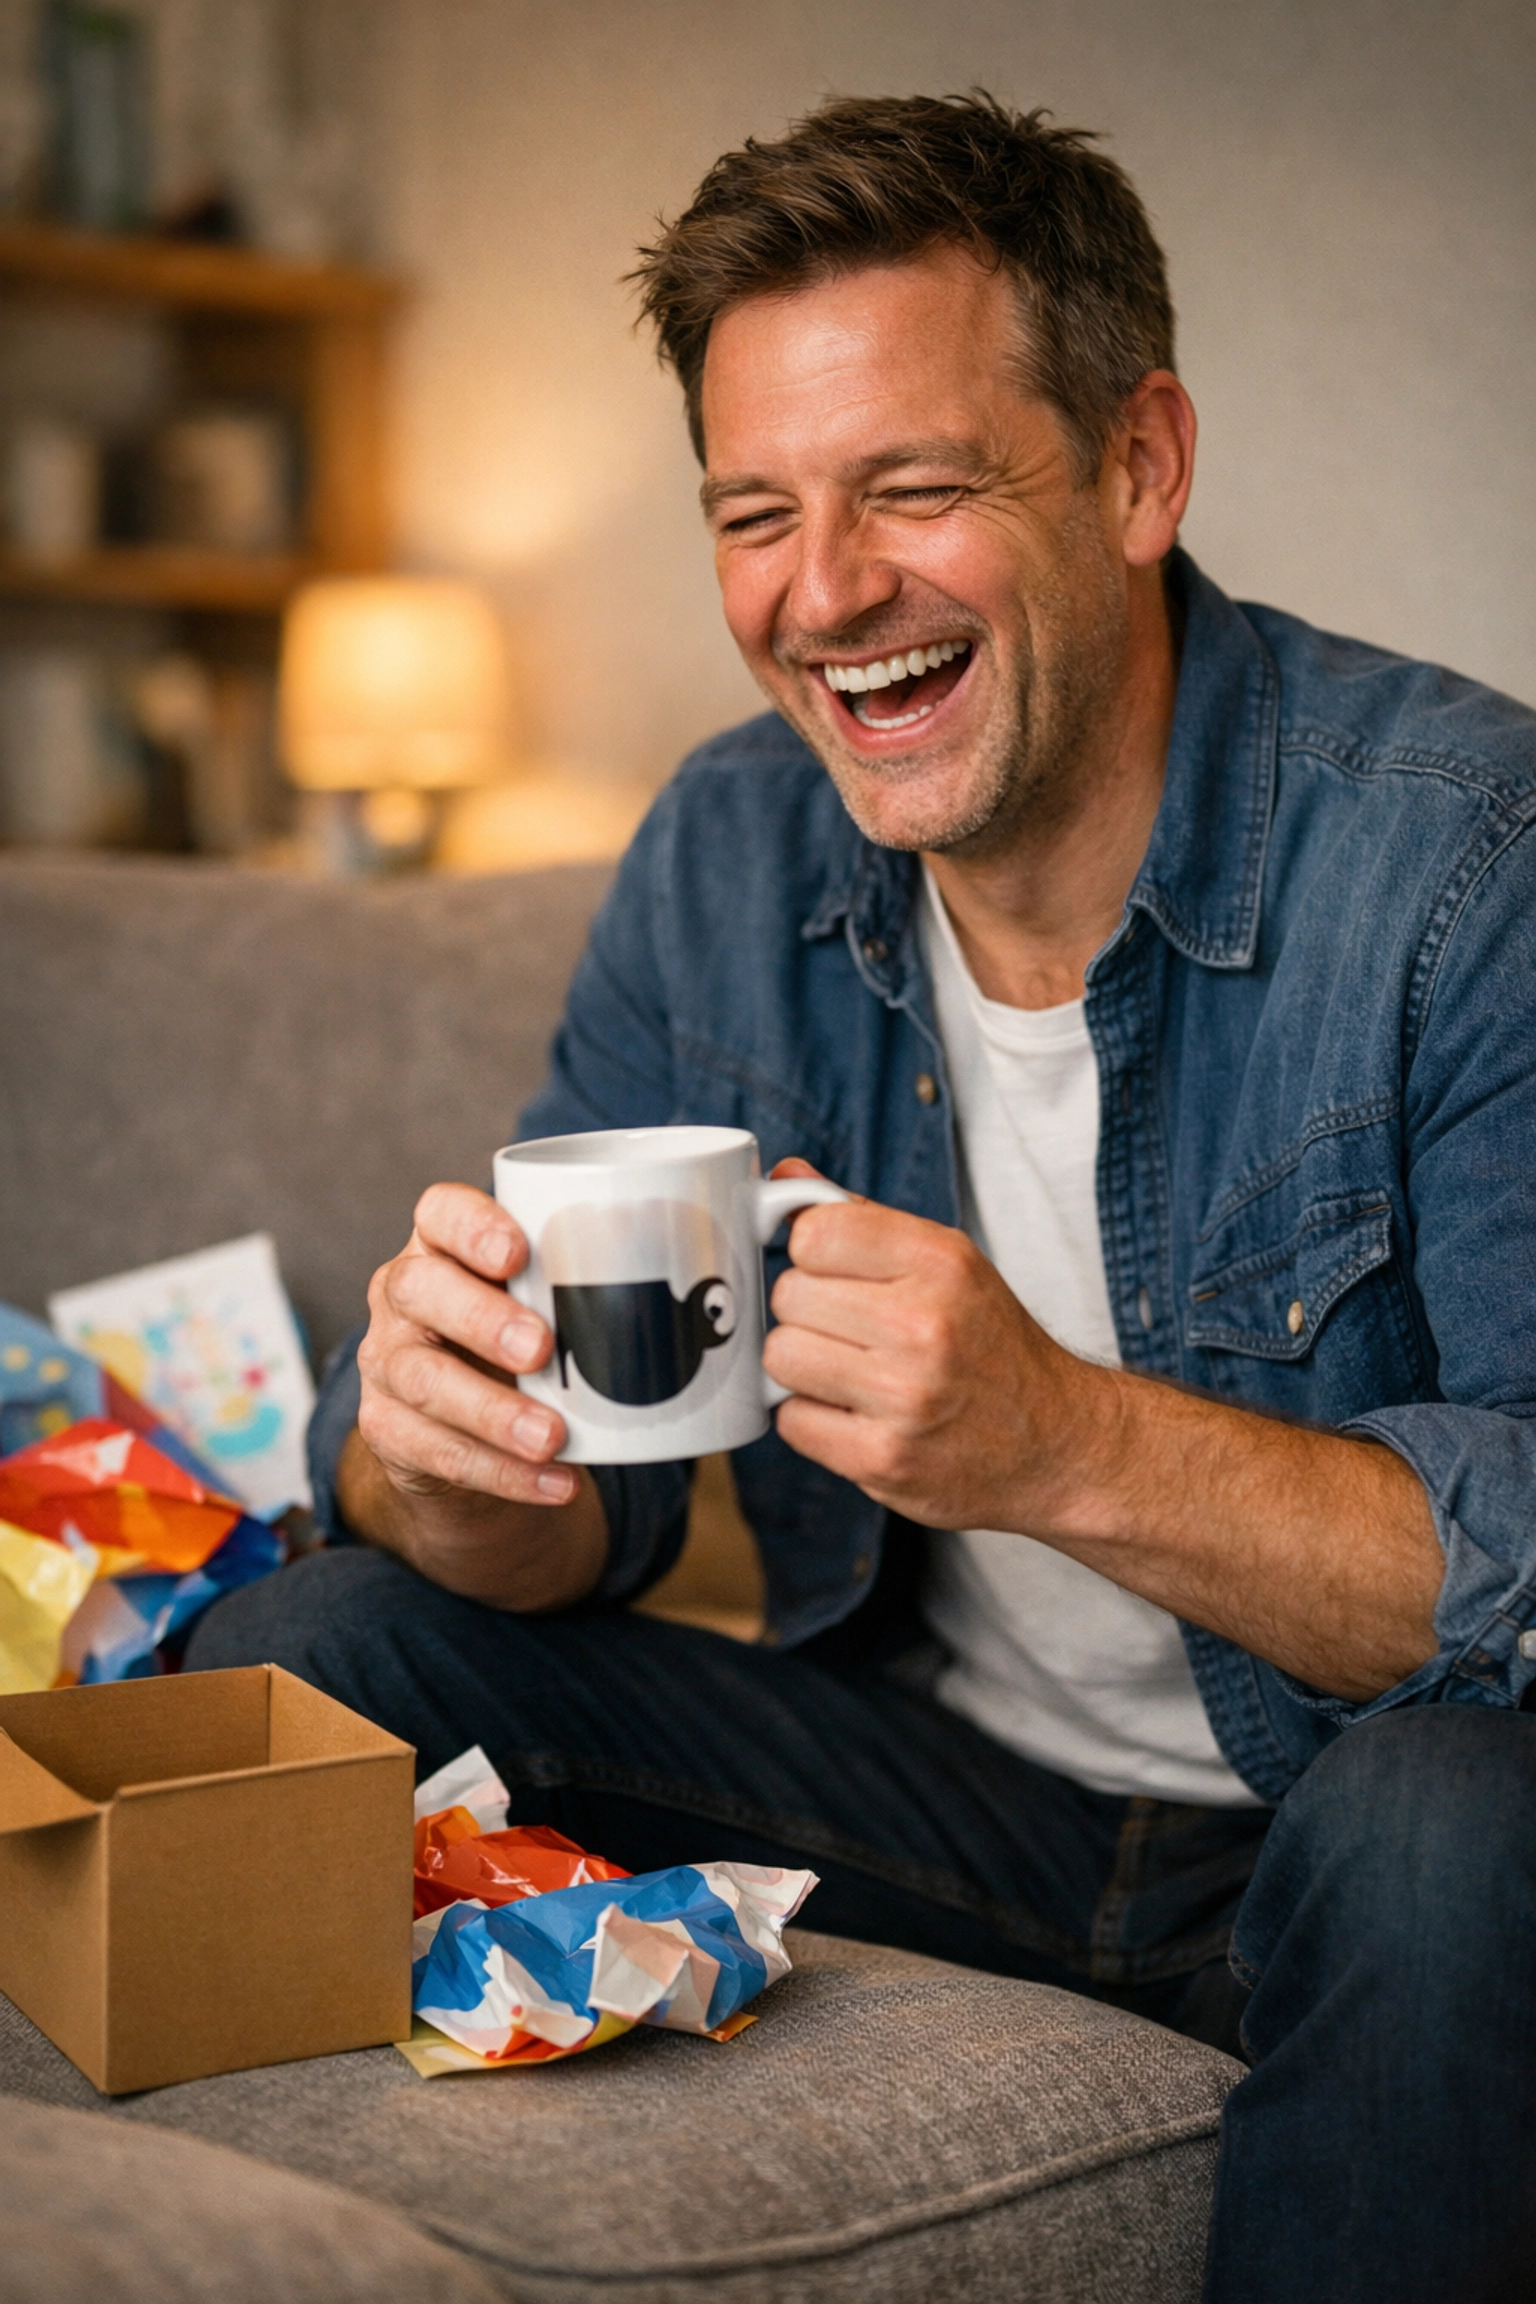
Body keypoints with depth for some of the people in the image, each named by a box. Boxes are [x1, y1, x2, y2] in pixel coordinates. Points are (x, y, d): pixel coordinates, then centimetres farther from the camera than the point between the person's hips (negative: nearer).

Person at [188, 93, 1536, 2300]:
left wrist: (1069, 1444, -41)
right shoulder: (726, 857, -4)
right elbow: (569, 1521, -3)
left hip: (1346, 1811, -4)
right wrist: (449, 1451, -27)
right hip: (946, 1774, 4)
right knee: (299, 1660, -8)